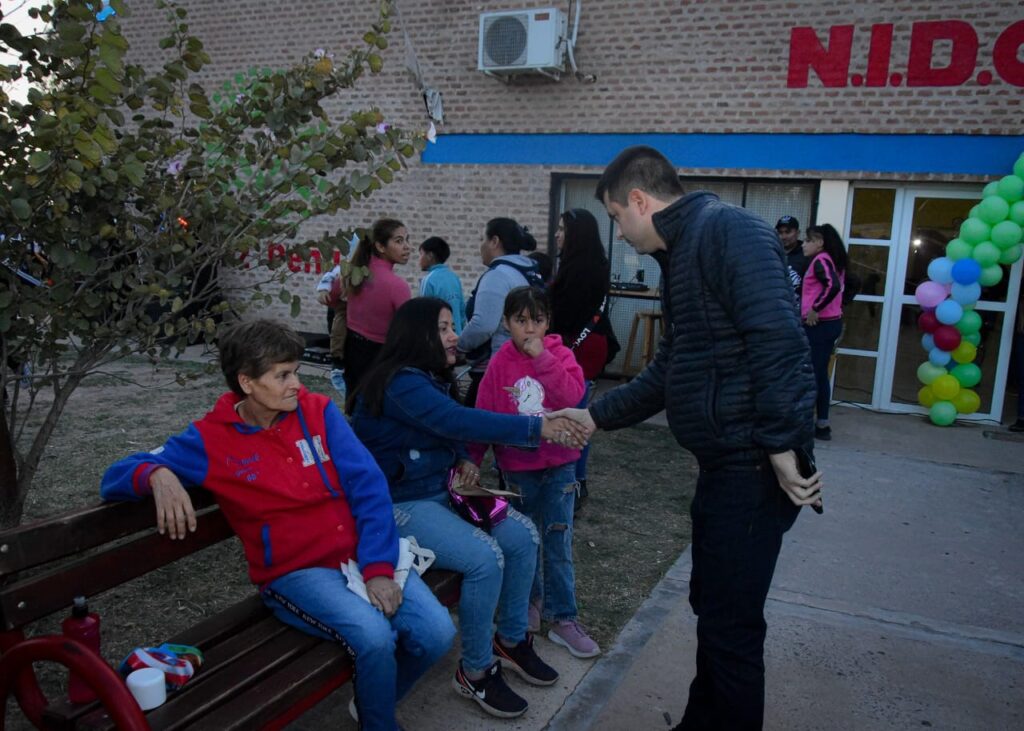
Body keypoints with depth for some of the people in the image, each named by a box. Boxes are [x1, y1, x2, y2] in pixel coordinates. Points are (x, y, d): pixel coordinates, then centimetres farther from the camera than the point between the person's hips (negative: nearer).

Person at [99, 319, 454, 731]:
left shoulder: (318, 411, 1)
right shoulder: (210, 441, -4)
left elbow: (368, 485, -4)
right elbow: (116, 477, -2)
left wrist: (379, 566, -15)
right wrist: (157, 474, -28)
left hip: (362, 553, 3)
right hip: (295, 572, -3)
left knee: (436, 634, -14)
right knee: (374, 637, -29)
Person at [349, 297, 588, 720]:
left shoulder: (430, 378, 9)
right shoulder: (401, 383, -21)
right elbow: (460, 420, -33)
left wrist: (463, 461, -2)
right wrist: (538, 428, -35)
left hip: (441, 492, 9)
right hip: (400, 505, -9)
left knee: (523, 535, -4)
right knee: (486, 558, -25)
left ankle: (511, 641, 15)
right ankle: (475, 673, -4)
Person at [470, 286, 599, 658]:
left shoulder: (560, 355, -4)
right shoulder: (499, 364, -4)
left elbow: (573, 395, -21)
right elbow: (484, 416, -4)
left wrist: (542, 357, -24)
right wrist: (471, 460, -10)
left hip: (559, 464, -1)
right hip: (517, 467, 1)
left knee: (558, 543, 2)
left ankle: (563, 618, 13)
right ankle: (532, 599, 37)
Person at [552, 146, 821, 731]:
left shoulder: (728, 230, -13)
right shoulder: (683, 253, 18)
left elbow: (779, 340, -25)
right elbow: (671, 370, 24)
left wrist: (782, 447, -26)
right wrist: (595, 416, 24)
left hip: (754, 465, -10)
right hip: (726, 462, 10)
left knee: (731, 625, 0)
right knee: (711, 604, 21)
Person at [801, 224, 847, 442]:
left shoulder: (820, 260, -13)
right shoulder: (832, 260, 14)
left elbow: (833, 286, -29)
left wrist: (814, 309, -21)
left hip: (819, 325, -9)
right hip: (831, 323, 9)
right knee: (821, 375, 13)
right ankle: (822, 425, 18)